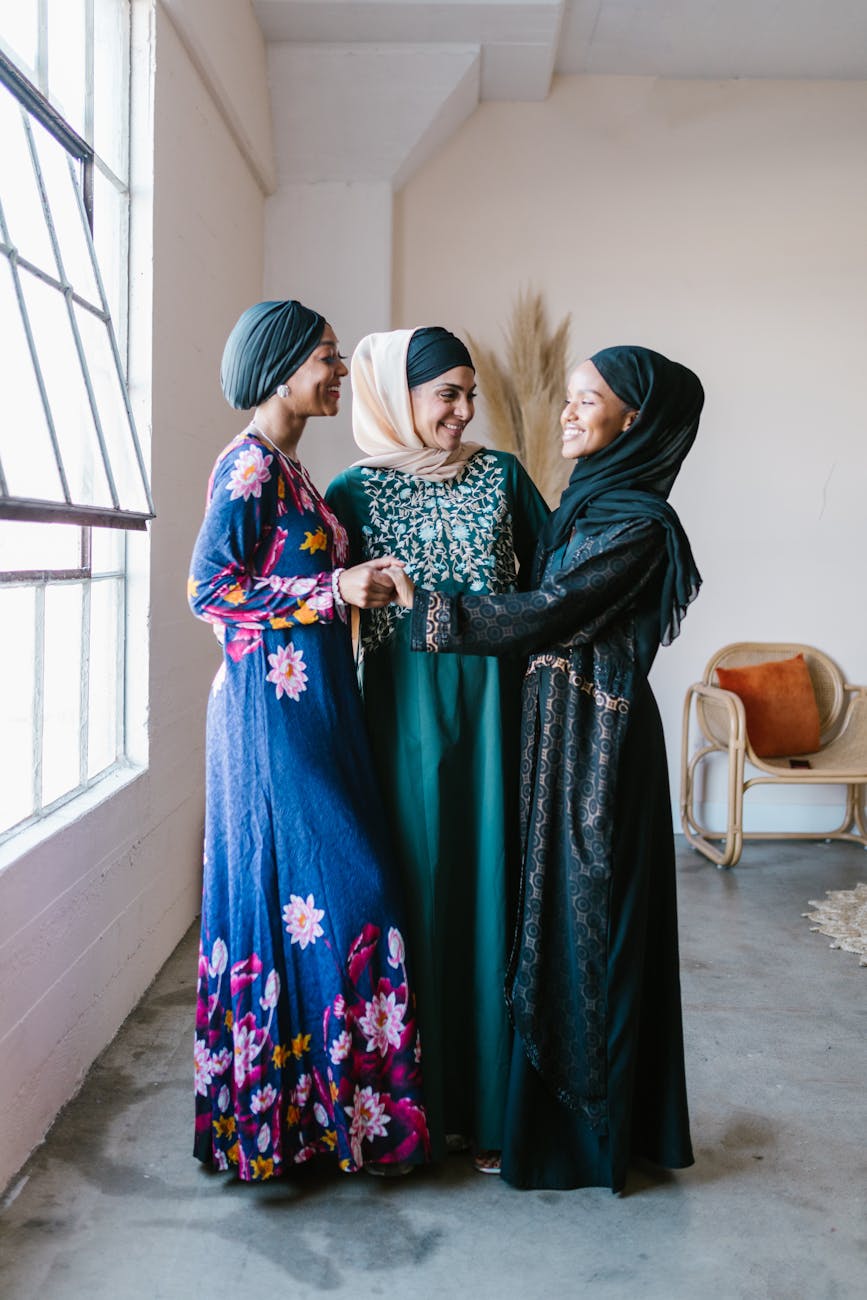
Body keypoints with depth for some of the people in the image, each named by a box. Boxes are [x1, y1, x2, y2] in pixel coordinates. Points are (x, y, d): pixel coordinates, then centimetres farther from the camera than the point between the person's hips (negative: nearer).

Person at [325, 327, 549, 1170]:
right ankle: (421, 1098, 19)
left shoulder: (501, 475, 8)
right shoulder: (356, 490, 3)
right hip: (405, 711, -1)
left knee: (491, 886, 4)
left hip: (492, 705, 2)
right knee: (417, 886, 4)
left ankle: (491, 1104, 16)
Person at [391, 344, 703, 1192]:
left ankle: (579, 1138, 17)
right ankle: (558, 1114, 30)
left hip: (596, 742, -9)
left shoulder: (638, 525, -15)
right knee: (558, 919, 15)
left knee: (581, 927, 1)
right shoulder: (586, 503, 13)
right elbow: (549, 609, 14)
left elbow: (545, 615, -21)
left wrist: (418, 601, -20)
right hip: (560, 735, 9)